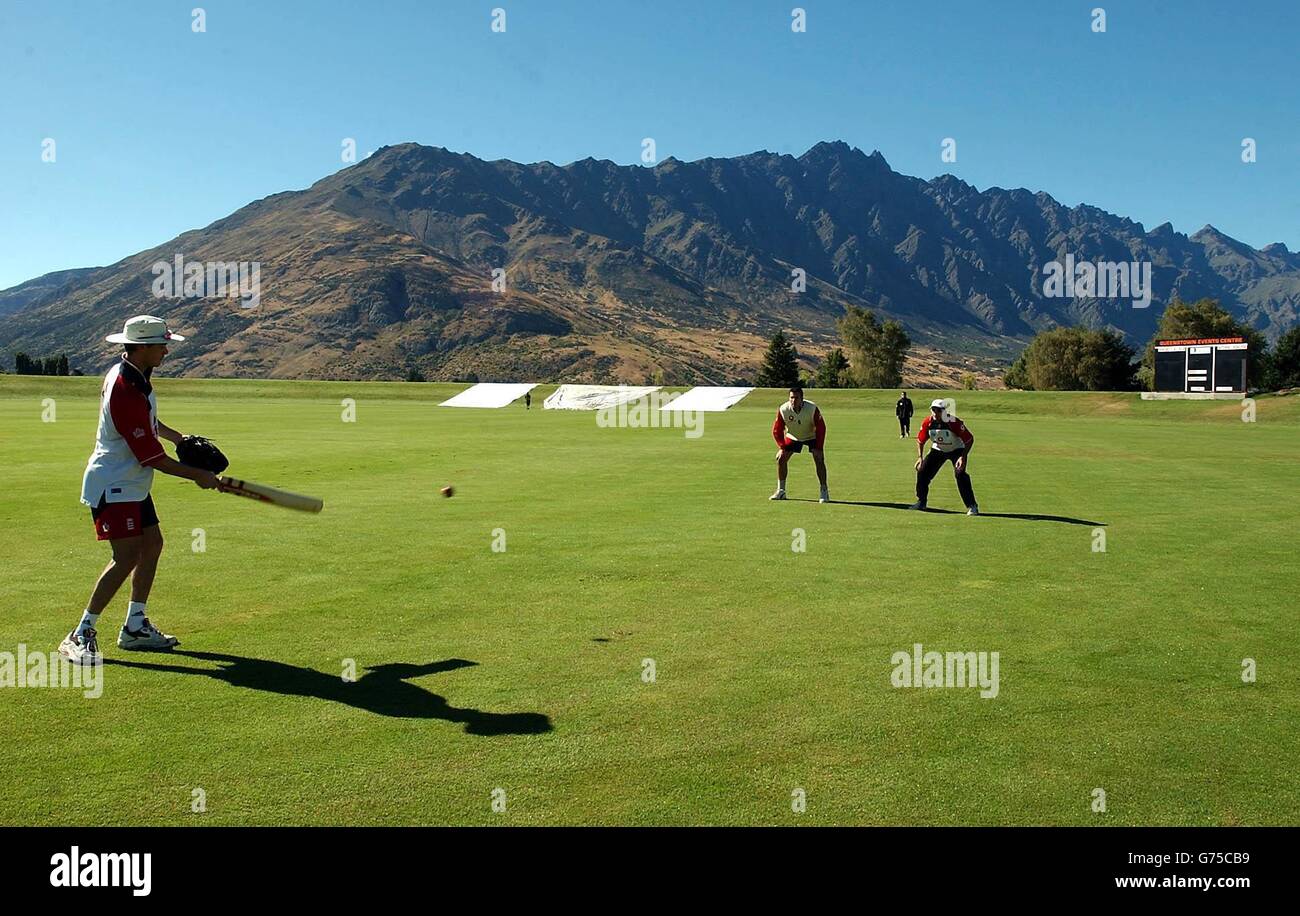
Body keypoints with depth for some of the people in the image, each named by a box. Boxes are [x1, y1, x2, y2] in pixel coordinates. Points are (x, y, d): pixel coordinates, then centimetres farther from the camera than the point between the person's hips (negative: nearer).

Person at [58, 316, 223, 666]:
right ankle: (80, 635, -6)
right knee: (127, 556, -15)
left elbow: (148, 422, 28)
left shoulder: (132, 373, 6)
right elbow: (152, 457, -22)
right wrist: (198, 476, -12)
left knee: (152, 543, 11)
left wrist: (180, 438, 20)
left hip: (133, 484, 10)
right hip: (113, 486, -10)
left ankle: (135, 627, 20)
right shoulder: (125, 391, -26)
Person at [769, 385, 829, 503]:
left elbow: (821, 428, -20)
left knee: (819, 460, -19)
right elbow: (776, 431, -13)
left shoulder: (812, 408, -30)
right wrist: (782, 448, -20)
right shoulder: (783, 410, -25)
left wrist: (818, 448, -24)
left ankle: (824, 492, -8)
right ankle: (781, 491, 6)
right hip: (792, 437, 2)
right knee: (781, 458, -8)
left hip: (812, 436, -2)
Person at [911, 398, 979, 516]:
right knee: (922, 471, -5)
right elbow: (920, 440, -3)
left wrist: (963, 457, -32)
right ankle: (921, 502, 14)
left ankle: (972, 506, -14)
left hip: (956, 450, -4)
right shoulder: (928, 422, -18)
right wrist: (920, 457, -12)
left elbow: (969, 439, -25)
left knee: (960, 474, -23)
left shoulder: (954, 422, -31)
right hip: (937, 450, 4)